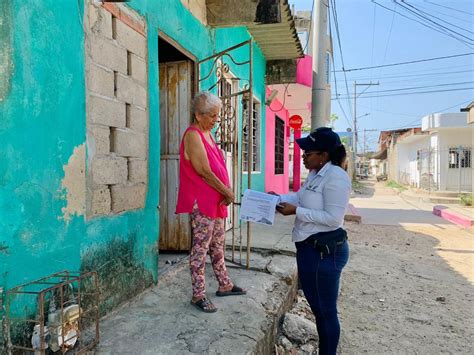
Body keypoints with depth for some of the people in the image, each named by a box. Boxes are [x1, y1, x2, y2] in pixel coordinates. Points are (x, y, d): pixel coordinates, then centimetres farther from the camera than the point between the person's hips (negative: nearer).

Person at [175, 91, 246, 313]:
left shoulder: (207, 134, 15)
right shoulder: (193, 135, -14)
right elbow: (204, 171, -19)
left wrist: (226, 192, 3)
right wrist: (227, 192, -10)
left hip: (215, 201, 10)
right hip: (201, 202, -9)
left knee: (217, 246, 18)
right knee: (200, 249, -1)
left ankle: (224, 285, 31)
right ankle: (198, 295, 11)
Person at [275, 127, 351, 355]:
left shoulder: (335, 176, -20)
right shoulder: (315, 174, 10)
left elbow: (333, 218, -24)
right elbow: (301, 197, 19)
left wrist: (296, 212, -23)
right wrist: (278, 197, 5)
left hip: (326, 251, -10)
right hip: (310, 248, 10)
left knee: (326, 310, 8)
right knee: (316, 305, 23)